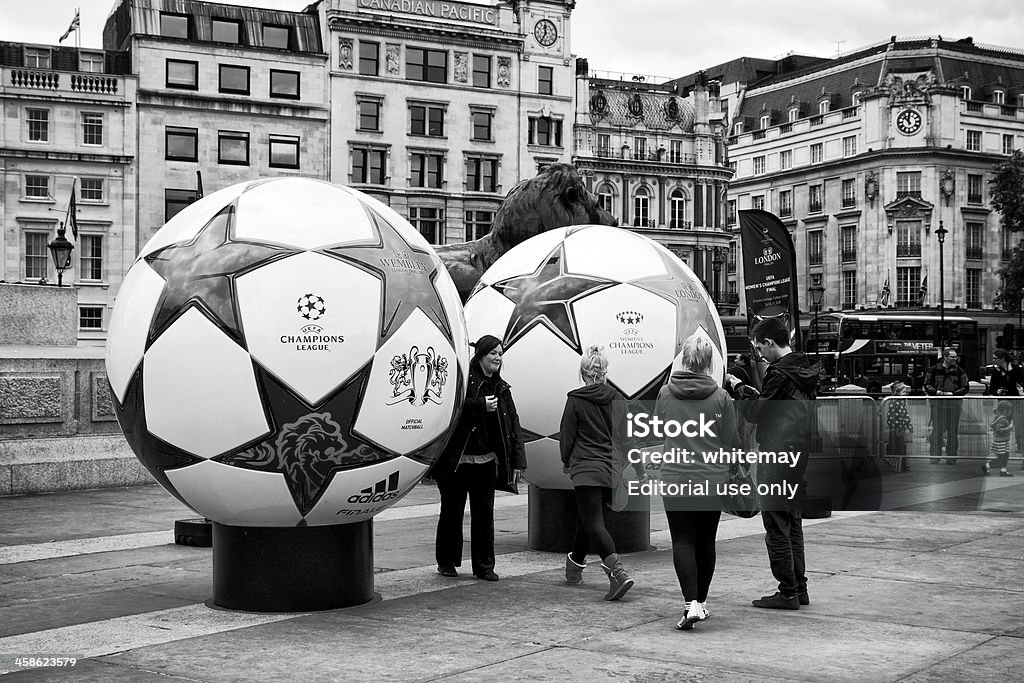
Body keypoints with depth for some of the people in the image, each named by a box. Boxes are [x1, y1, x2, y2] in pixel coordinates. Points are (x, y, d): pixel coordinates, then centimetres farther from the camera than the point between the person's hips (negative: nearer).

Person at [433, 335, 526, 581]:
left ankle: (484, 566, 13)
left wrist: (518, 461, 2)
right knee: (451, 512, 8)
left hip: (486, 461, 4)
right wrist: (480, 405, -23)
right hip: (456, 459, -4)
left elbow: (513, 426, 8)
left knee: (484, 513, 5)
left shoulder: (501, 388, 9)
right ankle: (446, 562, 21)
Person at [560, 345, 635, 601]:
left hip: (586, 469, -5)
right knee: (587, 518, 23)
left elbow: (567, 435, -2)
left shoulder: (575, 400, -7)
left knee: (593, 524, -8)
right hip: (612, 470, 6)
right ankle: (575, 566, 40)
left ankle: (618, 572, -27)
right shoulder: (617, 399, 5)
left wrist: (566, 462, 16)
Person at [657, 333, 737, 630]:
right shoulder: (721, 397, -7)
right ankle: (701, 602, 26)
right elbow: (732, 441, -1)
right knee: (705, 541, 14)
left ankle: (691, 603, -14)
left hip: (675, 478, -1)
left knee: (682, 540, 2)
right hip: (713, 480, 1)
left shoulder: (665, 393, -3)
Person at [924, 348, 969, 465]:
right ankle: (935, 456, 5)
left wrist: (953, 393, -9)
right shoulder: (934, 370, 4)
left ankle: (951, 458, 12)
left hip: (954, 404, 1)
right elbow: (927, 385, 7)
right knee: (936, 431, -1)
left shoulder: (959, 371, 6)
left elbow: (965, 387, 6)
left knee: (953, 432, 5)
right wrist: (936, 392, -11)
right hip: (937, 404, -1)